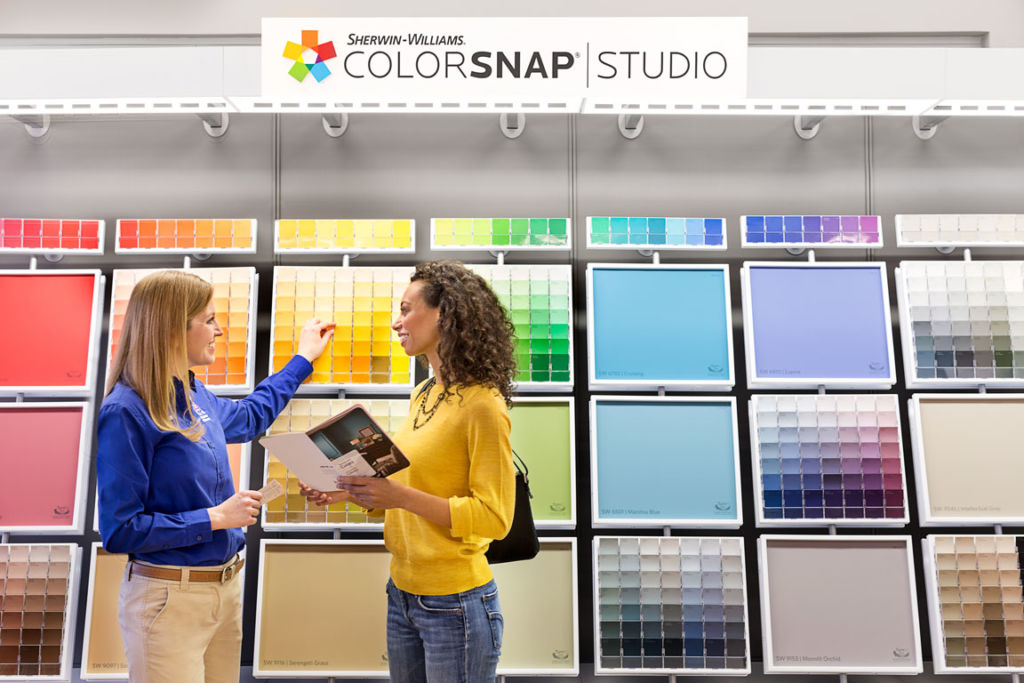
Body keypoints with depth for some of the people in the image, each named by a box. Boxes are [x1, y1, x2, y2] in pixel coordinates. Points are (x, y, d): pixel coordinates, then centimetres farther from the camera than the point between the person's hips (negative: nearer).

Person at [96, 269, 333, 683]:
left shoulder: (194, 394, 4)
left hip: (227, 586, 7)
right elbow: (120, 531, -18)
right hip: (169, 598, -7)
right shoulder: (126, 412, -19)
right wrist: (215, 517, -17)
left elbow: (248, 417, 26)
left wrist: (303, 359, 31)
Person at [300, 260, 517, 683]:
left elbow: (494, 516, -18)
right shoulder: (424, 396, 7)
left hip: (454, 601, -7)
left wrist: (401, 496, -26)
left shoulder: (482, 405, -17)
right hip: (402, 593, 8)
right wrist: (355, 491, 1)